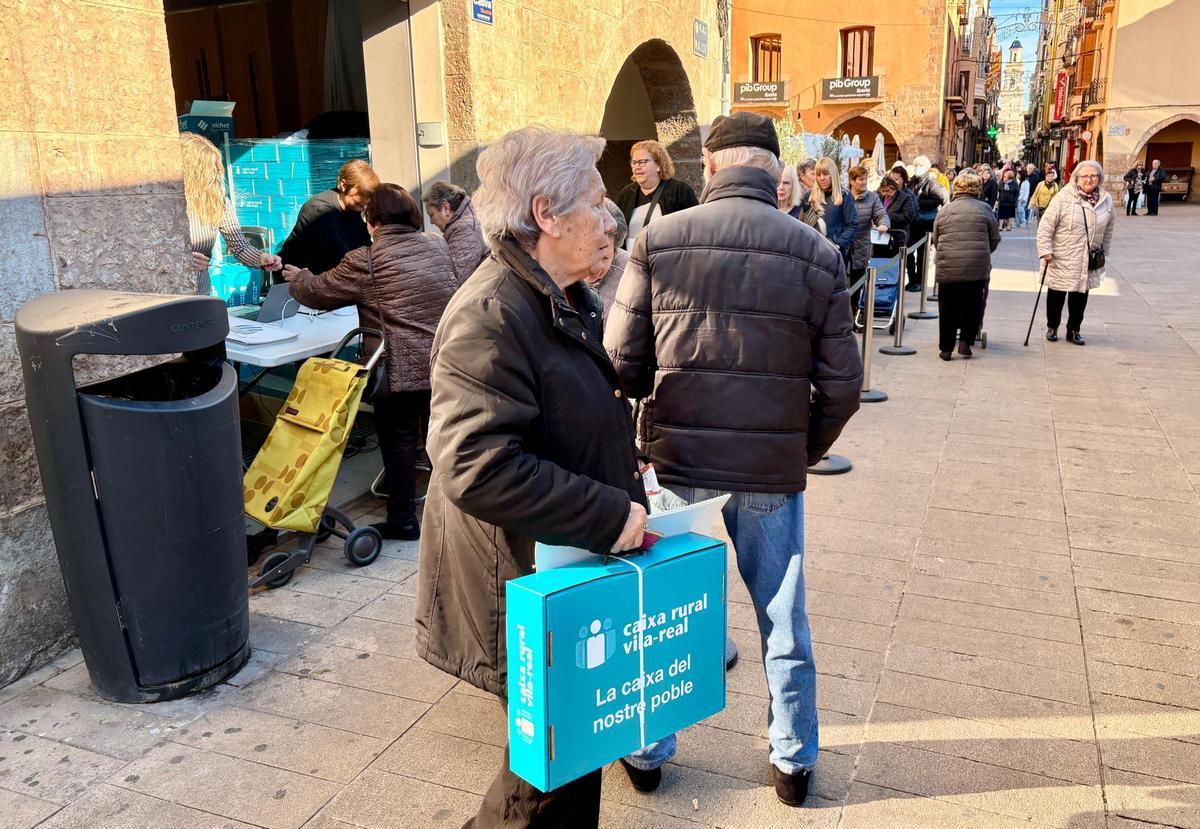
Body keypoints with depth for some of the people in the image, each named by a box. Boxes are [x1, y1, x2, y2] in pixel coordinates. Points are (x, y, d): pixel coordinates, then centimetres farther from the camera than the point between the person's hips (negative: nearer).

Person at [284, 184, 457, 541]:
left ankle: (402, 519, 17)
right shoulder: (437, 246, 6)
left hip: (399, 371, -5)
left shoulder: (365, 262, -11)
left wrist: (297, 277, 21)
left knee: (398, 440, 8)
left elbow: (319, 293, -1)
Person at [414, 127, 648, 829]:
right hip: (525, 593, -10)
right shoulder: (491, 316, -22)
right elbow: (478, 469, -31)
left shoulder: (566, 301, 12)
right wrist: (609, 515, -25)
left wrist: (622, 483, 13)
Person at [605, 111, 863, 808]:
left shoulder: (657, 242, -7)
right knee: (784, 622, 18)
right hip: (774, 469, 0)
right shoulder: (817, 255, -5)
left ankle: (649, 751, 35)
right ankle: (794, 761, 35)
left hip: (676, 461, 0)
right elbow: (843, 384, -3)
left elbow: (622, 362, -5)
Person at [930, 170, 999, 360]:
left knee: (948, 309, 9)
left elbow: (935, 240, 11)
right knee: (973, 307, 14)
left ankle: (946, 348, 14)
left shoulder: (944, 211, 5)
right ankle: (965, 341, 10)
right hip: (977, 269, -1)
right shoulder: (984, 210, 0)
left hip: (948, 269, 1)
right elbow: (995, 239, 6)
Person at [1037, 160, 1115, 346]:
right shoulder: (1064, 198, -12)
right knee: (1056, 295, 9)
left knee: (1080, 296, 10)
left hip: (1088, 261, 4)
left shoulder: (1106, 200, 3)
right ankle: (1052, 327, 27)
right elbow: (1046, 225, -12)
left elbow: (1109, 226, 16)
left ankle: (1074, 330, 24)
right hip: (1061, 259, -4)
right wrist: (1045, 251, -18)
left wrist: (1103, 250, 17)